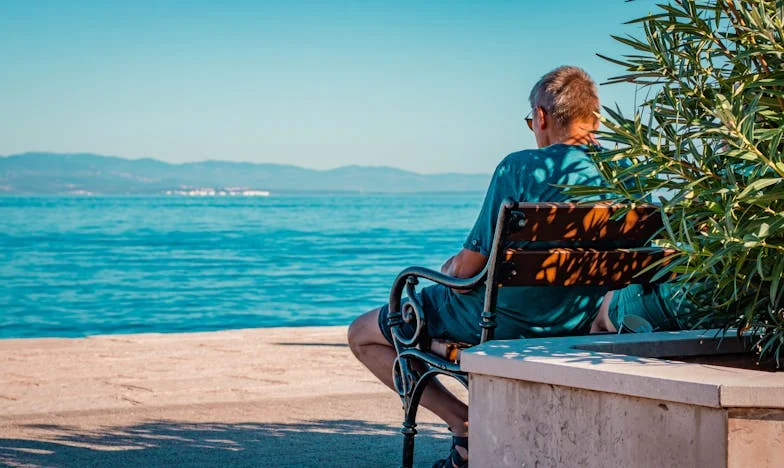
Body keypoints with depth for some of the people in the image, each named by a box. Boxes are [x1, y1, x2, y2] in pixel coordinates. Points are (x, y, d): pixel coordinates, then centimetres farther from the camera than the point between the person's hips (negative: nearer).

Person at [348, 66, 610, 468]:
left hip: (500, 321, -7)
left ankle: (466, 422, 1)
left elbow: (467, 269, -18)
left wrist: (450, 266, 7)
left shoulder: (520, 167, -20)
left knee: (362, 335, 14)